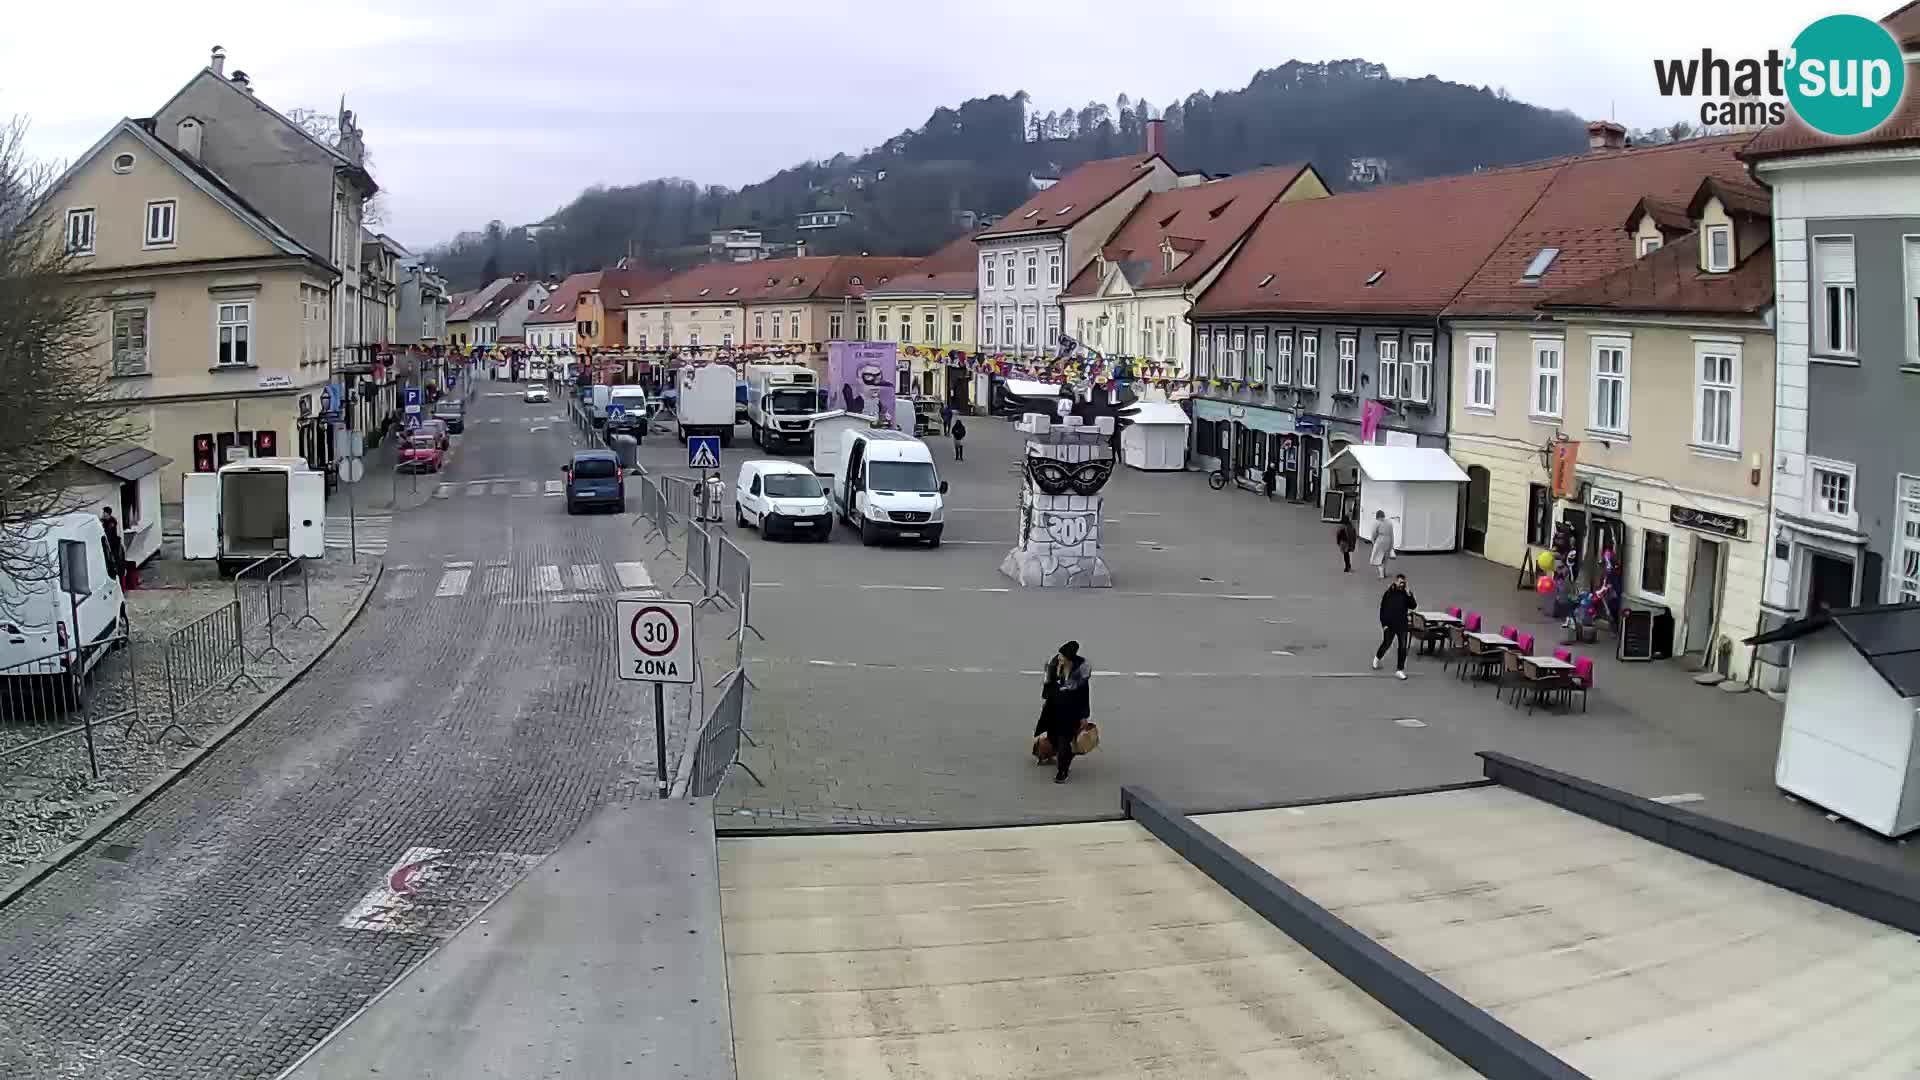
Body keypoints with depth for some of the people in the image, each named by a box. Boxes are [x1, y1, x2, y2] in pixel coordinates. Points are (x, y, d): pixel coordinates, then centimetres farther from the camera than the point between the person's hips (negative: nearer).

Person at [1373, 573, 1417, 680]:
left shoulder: (1406, 593, 0)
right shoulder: (1388, 593, -5)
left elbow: (1413, 606, -10)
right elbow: (1382, 609, -3)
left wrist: (1409, 595, -21)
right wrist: (1384, 624, -7)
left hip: (1402, 625, 1)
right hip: (1389, 625, -1)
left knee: (1403, 647, -3)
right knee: (1386, 644, 12)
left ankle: (1399, 670, 5)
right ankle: (1377, 658, 43)